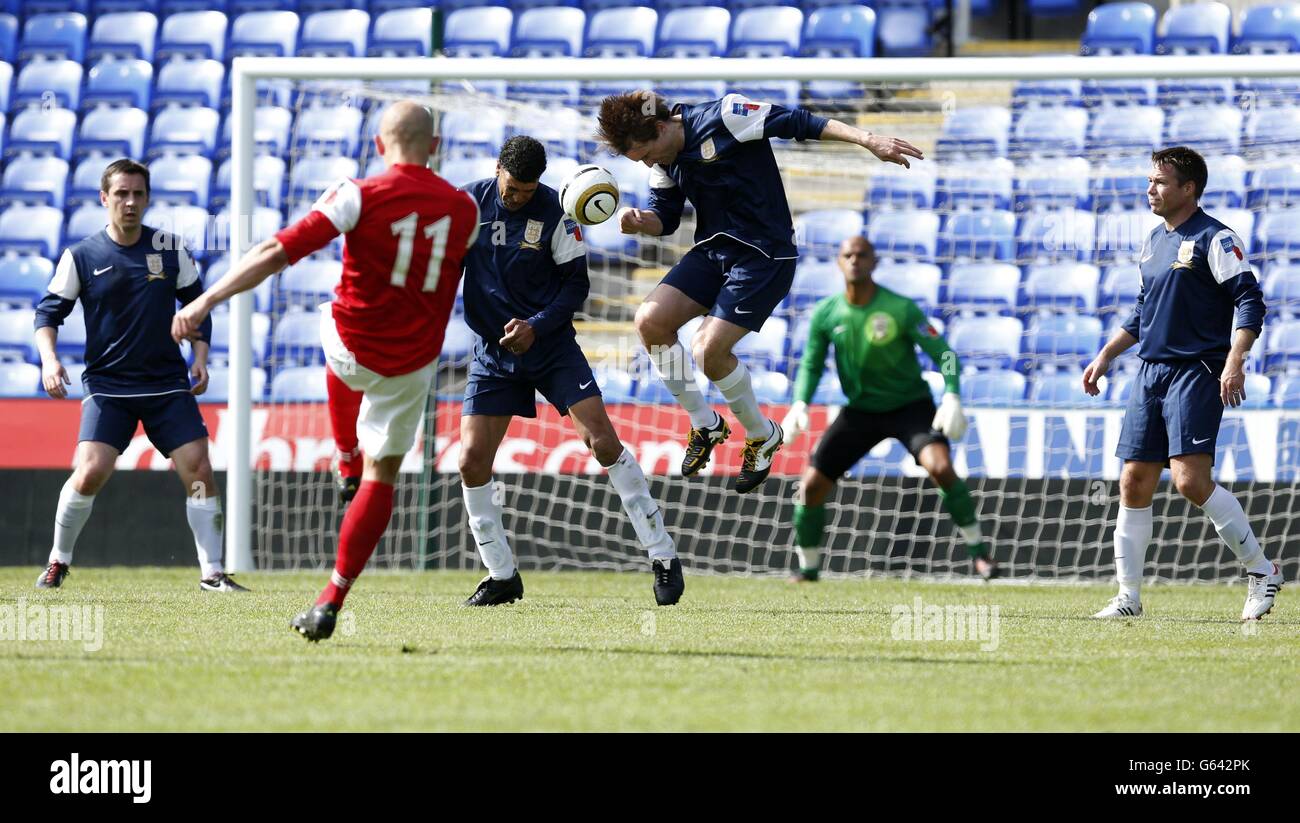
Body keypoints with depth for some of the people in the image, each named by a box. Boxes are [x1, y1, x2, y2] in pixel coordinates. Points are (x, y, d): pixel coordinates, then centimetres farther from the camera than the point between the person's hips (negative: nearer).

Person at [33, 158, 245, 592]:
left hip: (168, 384, 2)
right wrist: (49, 358, -13)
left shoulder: (170, 248, 3)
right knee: (89, 473, -17)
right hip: (107, 386, -2)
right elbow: (49, 311, 3)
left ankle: (211, 572, 1)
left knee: (198, 470, -9)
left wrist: (200, 357, 3)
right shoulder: (81, 256, -2)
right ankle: (58, 561, 5)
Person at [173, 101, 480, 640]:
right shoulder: (463, 209, -5)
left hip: (351, 346, -1)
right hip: (412, 364, 1)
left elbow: (278, 252, -21)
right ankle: (331, 602, 3)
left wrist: (207, 301, -22)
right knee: (382, 477, 12)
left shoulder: (360, 196, -16)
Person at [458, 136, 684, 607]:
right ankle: (502, 576, 10)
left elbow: (576, 284, -5)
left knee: (602, 441, -13)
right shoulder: (469, 203, -4)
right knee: (472, 461, -6)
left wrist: (537, 326, -18)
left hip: (551, 345, -2)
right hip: (493, 353, 2)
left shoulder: (553, 211, -9)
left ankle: (663, 558, -4)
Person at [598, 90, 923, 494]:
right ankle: (704, 424, 9)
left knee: (709, 350, -17)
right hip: (712, 250, 8)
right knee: (650, 321, -9)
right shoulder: (663, 160, 4)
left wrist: (868, 140, -26)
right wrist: (639, 220, -12)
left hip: (763, 255, -8)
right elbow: (665, 217, 13)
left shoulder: (723, 118, -19)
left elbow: (798, 123, -20)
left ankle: (762, 435, 8)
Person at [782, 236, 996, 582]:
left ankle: (978, 551, -14)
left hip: (910, 407, -3)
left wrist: (952, 397, -29)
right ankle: (807, 568, 15)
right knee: (811, 486, -6)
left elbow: (944, 354, -14)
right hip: (860, 411, 3)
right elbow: (811, 364, 6)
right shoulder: (826, 314, -7)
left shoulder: (901, 309, -18)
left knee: (940, 467, -29)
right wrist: (800, 404, -11)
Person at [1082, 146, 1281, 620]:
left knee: (1191, 479, -18)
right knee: (1134, 483, 3)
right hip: (1151, 372, 8)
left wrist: (1235, 360, -25)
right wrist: (1105, 357, 23)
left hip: (1197, 371, -8)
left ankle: (1262, 570, -3)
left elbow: (1249, 301, -14)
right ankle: (1128, 597, 9)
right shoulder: (1154, 241, 17)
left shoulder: (1214, 239, -7)